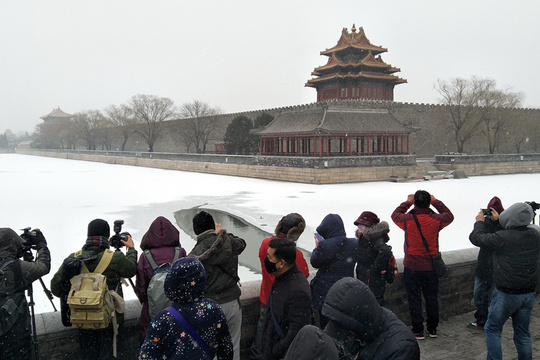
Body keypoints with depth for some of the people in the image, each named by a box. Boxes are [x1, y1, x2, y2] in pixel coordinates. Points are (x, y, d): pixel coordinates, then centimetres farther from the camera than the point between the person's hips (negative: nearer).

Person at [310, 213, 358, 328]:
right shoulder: (354, 244, -8)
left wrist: (316, 247, 13)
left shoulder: (324, 246, -22)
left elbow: (315, 263, -6)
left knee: (323, 325, 13)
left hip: (325, 293, -4)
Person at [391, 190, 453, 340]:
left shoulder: (408, 220, -16)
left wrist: (407, 202, 12)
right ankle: (432, 329, 28)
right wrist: (436, 202, 13)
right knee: (432, 298, 17)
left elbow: (395, 215, 6)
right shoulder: (436, 220, -11)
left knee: (414, 299, 8)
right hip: (431, 266, 2)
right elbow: (449, 216, 11)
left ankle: (418, 330, 15)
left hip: (412, 267, -2)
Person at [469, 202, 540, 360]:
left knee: (492, 329, 10)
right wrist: (498, 221, 23)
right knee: (523, 333, 17)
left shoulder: (502, 238, -24)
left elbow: (476, 237, -10)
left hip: (507, 294, -6)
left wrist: (480, 222, 8)